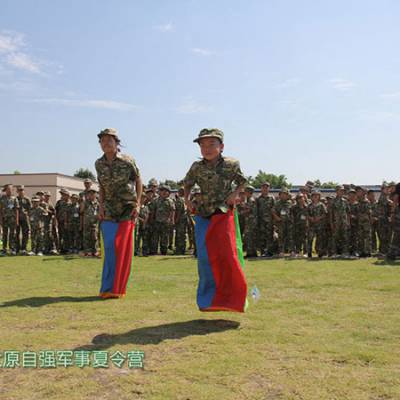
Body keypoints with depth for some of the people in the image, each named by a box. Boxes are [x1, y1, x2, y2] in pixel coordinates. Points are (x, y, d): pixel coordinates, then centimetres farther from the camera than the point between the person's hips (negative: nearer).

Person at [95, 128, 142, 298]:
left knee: (123, 247, -4)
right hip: (109, 209, 3)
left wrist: (137, 204, -6)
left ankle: (118, 288, 3)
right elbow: (102, 187, 14)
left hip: (127, 209, -3)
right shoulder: (99, 164, 3)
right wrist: (100, 205, 1)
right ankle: (108, 287, 6)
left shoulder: (127, 161, -8)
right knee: (110, 247, -3)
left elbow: (138, 181, 2)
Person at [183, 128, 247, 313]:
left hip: (224, 214, -2)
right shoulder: (197, 167, 1)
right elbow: (188, 183, 18)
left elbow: (242, 182, 12)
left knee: (227, 253, -9)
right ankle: (208, 298, 15)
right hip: (203, 216, 2)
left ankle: (229, 297, 5)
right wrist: (187, 198, 2)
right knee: (204, 256, 0)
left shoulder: (231, 165, -4)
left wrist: (235, 193, -7)